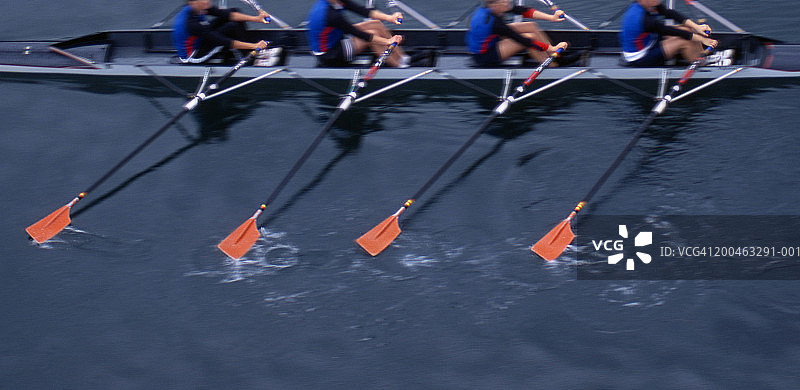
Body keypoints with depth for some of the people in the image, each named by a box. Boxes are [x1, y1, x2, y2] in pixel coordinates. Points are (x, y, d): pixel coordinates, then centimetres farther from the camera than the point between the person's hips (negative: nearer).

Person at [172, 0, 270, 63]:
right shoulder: (191, 24, -37)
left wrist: (256, 19, -19)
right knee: (232, 27, -25)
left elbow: (225, 14, -11)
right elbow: (222, 41, -35)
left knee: (234, 10, 1)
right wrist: (254, 46, -34)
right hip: (193, 57, -9)